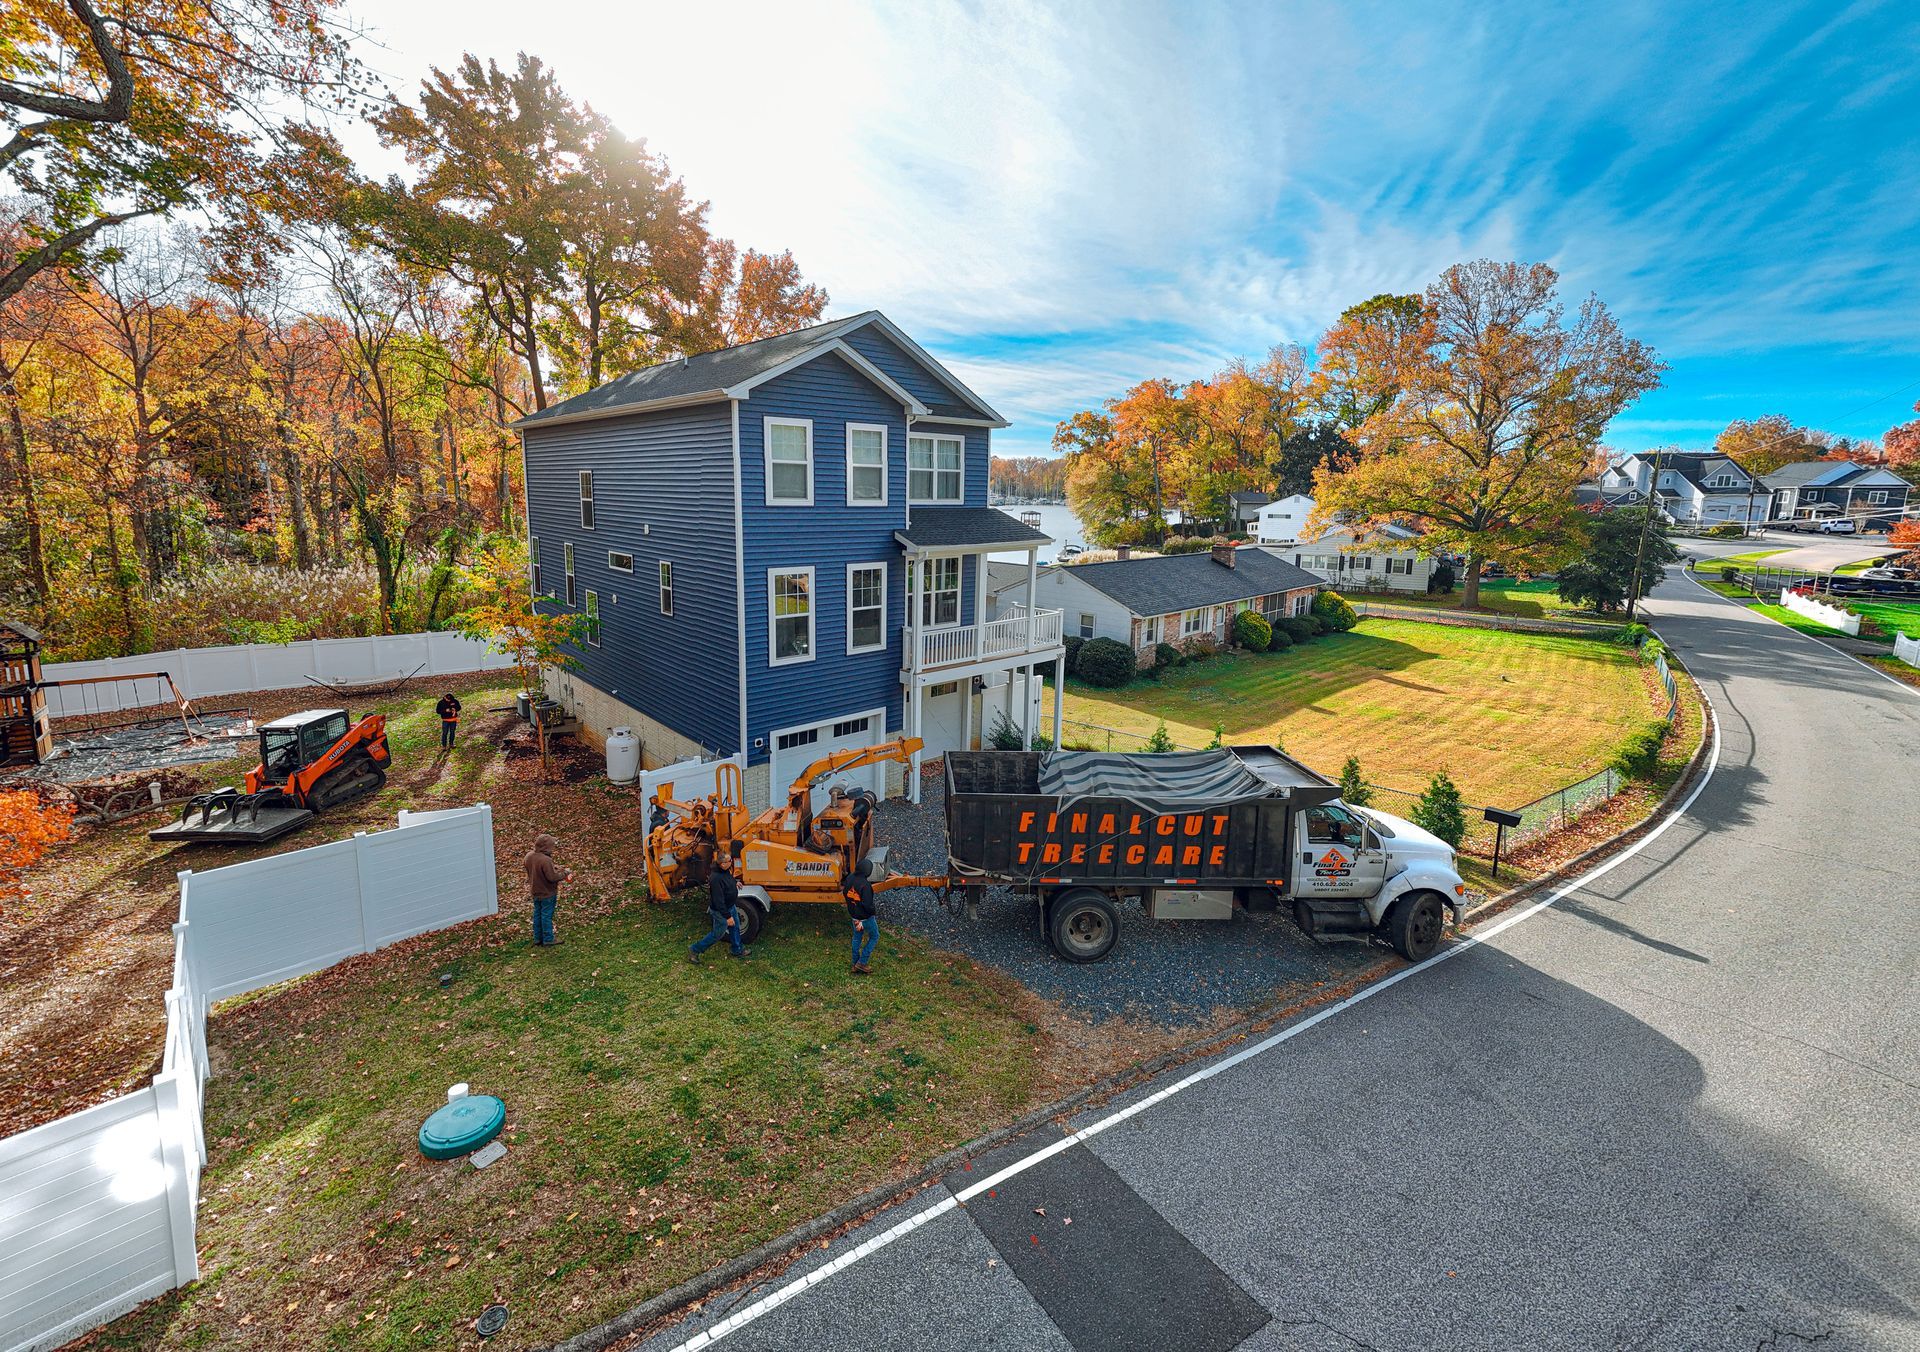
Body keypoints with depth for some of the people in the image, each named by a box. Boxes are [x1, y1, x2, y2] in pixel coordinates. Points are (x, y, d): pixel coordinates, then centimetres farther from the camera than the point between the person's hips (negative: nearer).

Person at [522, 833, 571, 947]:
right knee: (547, 916, 5)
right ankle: (548, 940, 16)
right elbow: (553, 877, -29)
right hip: (547, 893, -8)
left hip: (535, 892, 8)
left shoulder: (529, 856, -6)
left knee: (537, 914, 19)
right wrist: (565, 873, -12)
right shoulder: (546, 860, -32)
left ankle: (538, 938, 30)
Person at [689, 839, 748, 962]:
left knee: (735, 928, 23)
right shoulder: (716, 879, -38)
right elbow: (718, 901, -32)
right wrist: (727, 916, -26)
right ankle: (694, 950, 26)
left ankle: (736, 950, 44)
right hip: (721, 911, -9)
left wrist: (734, 884, 9)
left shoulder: (725, 870, -10)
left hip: (731, 906, 9)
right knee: (717, 934, 9)